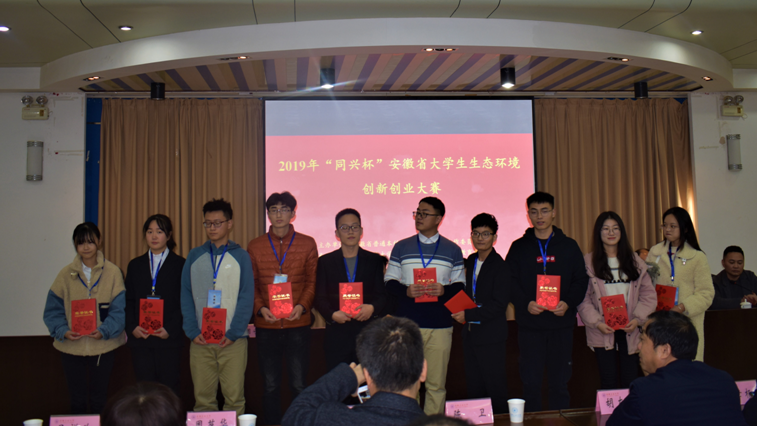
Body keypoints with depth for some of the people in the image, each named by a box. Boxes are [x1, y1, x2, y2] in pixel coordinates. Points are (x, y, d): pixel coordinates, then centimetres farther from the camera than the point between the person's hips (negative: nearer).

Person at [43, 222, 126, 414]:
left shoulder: (112, 272, -4)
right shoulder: (66, 274, 1)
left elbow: (119, 309, -6)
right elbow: (53, 310, 2)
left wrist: (104, 331, -21)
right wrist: (63, 331, -15)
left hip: (104, 346, -1)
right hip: (72, 346, 1)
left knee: (98, 398, 11)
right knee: (77, 399, 10)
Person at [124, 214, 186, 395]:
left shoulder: (180, 264, 3)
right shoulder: (135, 265, 14)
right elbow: (128, 301, 11)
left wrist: (170, 329, -13)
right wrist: (132, 327, -4)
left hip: (169, 339, -3)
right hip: (141, 339, 3)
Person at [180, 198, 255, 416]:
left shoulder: (240, 256, 5)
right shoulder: (194, 256, 11)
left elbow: (246, 297, 0)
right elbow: (186, 295, 7)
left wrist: (234, 333, -10)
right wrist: (192, 331, -5)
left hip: (232, 340, -2)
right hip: (200, 340, 2)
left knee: (234, 396, -2)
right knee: (202, 397, 4)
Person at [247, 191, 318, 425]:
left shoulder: (307, 244, 4)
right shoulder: (255, 246, 7)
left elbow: (312, 281, 3)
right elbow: (250, 285, 6)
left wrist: (302, 306, -13)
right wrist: (260, 308, -10)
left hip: (298, 324, -1)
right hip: (266, 326, 1)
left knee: (299, 385, 4)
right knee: (270, 385, 10)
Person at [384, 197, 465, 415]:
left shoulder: (452, 250, 9)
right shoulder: (401, 247, 10)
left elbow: (460, 284, 8)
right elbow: (389, 281, 8)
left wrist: (444, 290, -12)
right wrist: (406, 291, -11)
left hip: (440, 325, 0)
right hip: (407, 324, 0)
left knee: (436, 384, 4)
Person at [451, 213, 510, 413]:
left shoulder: (500, 265, -13)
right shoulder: (470, 261, 10)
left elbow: (499, 305, -18)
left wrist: (468, 315, -17)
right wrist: (460, 312, 3)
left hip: (491, 338, -7)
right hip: (470, 334, 7)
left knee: (496, 390, 2)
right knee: (474, 388, 14)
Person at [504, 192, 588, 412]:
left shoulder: (569, 246, 8)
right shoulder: (519, 247, 6)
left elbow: (581, 280, 5)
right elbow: (509, 282, 1)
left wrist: (568, 303, -12)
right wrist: (525, 303, -16)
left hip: (562, 323, 1)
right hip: (529, 324, 0)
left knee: (560, 382, 8)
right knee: (531, 383, 4)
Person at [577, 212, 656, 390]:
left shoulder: (635, 262, 10)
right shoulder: (588, 262, 0)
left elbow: (649, 294, 6)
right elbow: (582, 298, -4)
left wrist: (637, 319, -8)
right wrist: (597, 323, -15)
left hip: (630, 330, 2)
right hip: (603, 332, -2)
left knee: (631, 380, 4)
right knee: (608, 381, 1)